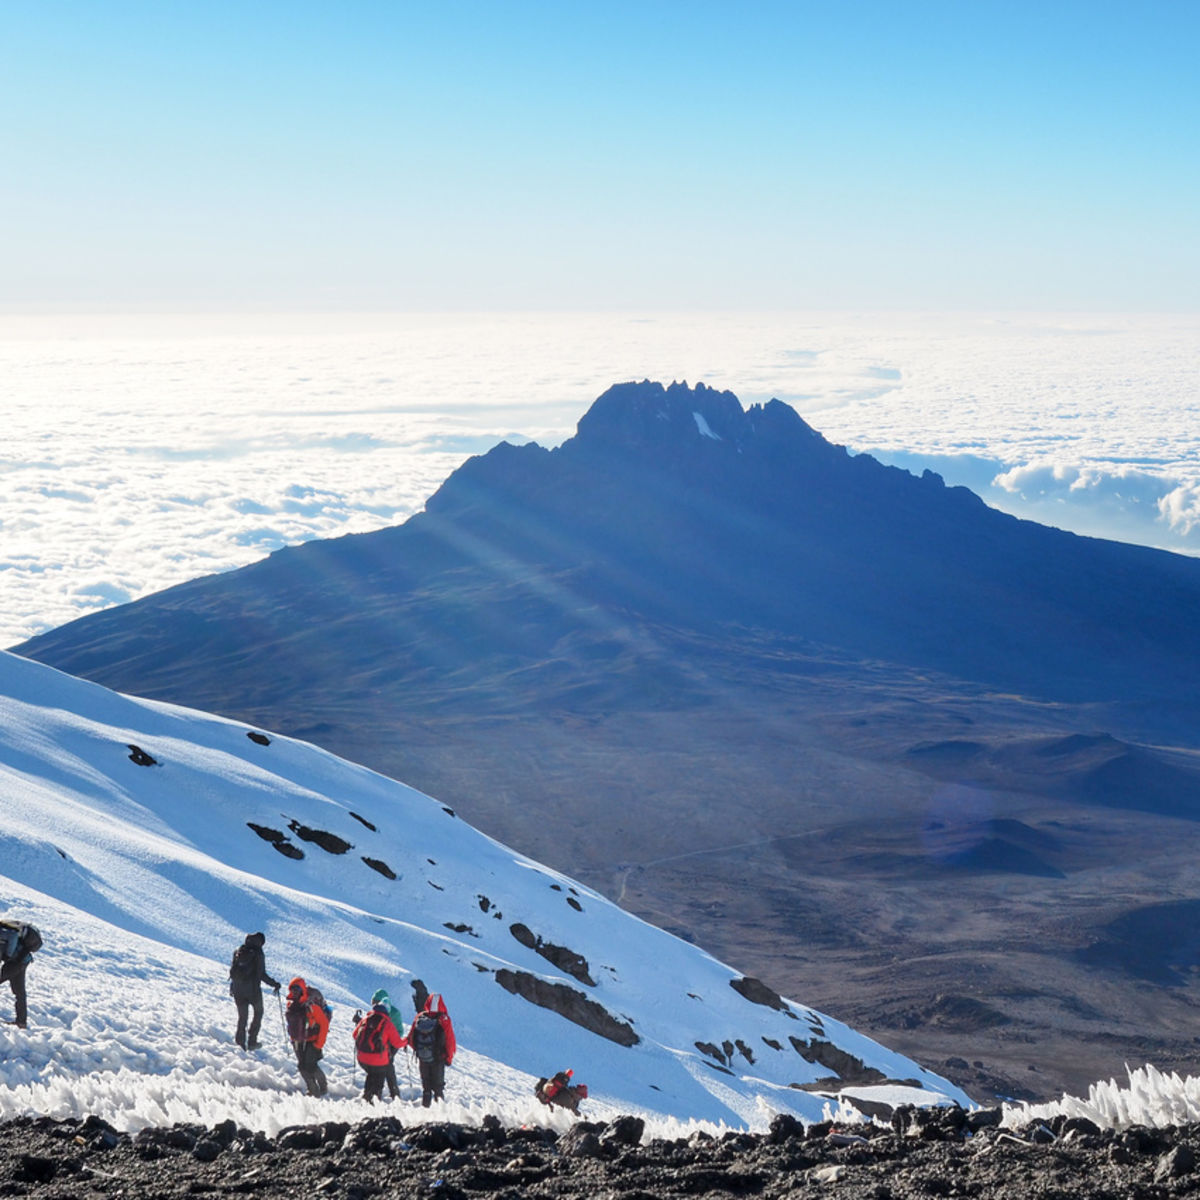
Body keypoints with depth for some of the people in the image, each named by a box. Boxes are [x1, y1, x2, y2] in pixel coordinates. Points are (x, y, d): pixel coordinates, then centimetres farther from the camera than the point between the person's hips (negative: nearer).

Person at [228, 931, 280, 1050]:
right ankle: (251, 1041, 10)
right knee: (258, 1013, 16)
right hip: (253, 989, -4)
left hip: (238, 990, 4)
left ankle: (240, 1042, 10)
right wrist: (274, 984, -3)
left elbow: (232, 970, 9)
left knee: (242, 1016, 15)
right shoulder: (258, 954, -13)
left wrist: (232, 988, 22)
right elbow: (261, 974, -15)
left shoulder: (238, 952, 3)